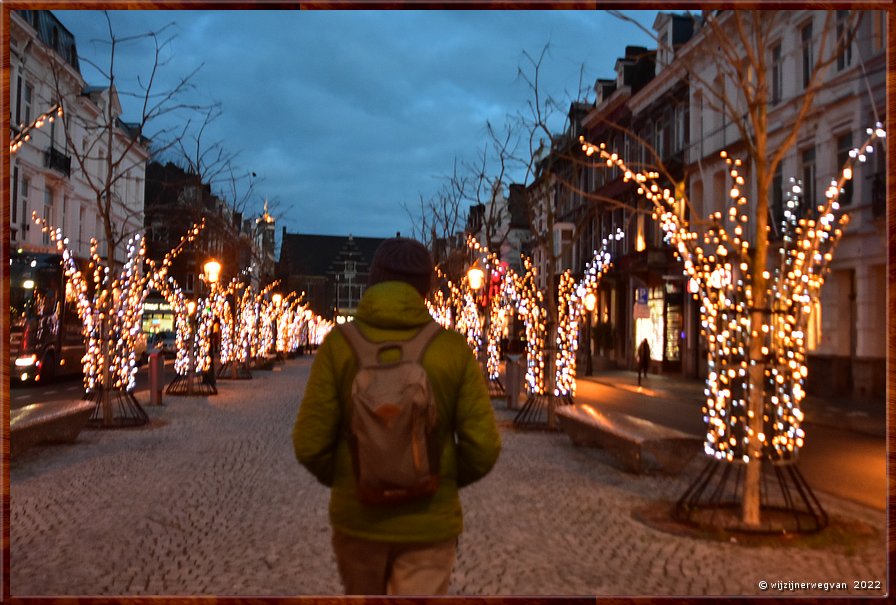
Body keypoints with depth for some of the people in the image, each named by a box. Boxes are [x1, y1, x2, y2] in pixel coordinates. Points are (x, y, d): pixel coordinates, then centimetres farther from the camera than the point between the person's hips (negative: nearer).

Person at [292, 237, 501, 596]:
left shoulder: (339, 343, -9)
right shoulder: (454, 348, -8)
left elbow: (310, 443, -12)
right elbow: (483, 447, -10)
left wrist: (340, 480, 9)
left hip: (358, 516, 1)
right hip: (428, 522, -1)